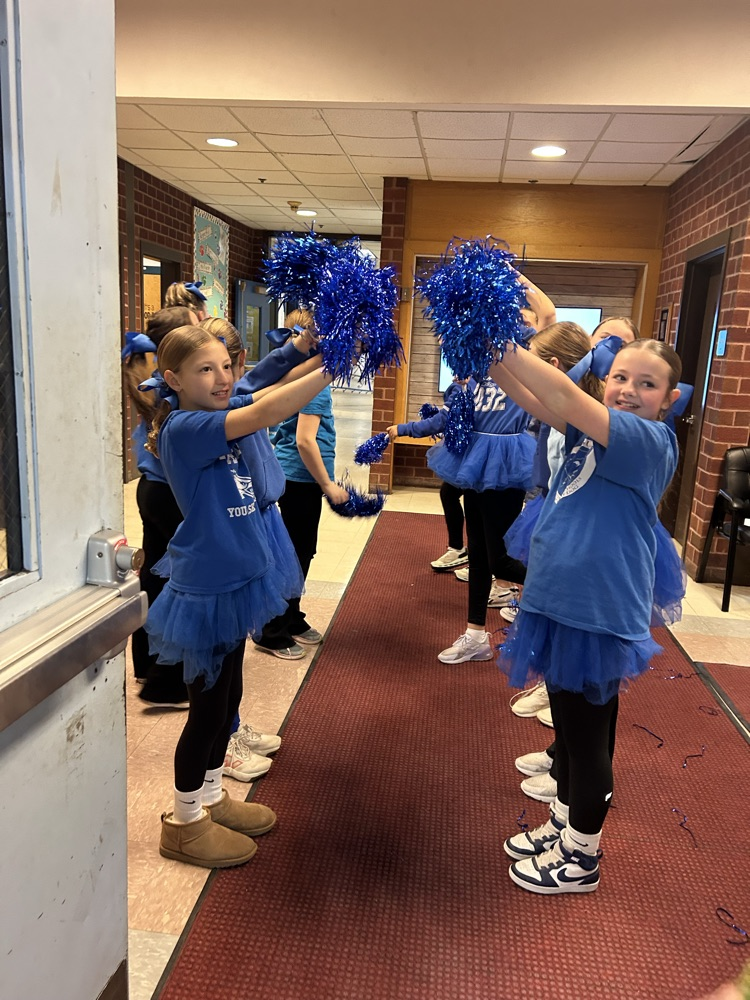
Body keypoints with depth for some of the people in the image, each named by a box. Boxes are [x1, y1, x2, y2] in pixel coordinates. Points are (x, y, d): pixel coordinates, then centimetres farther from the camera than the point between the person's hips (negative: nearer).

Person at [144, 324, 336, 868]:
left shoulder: (221, 416, 7)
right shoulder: (184, 429, -19)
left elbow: (273, 391, 2)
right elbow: (265, 413, -30)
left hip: (233, 578, 9)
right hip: (207, 588, -9)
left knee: (228, 696, 20)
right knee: (208, 704, 5)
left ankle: (211, 797, 38)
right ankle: (184, 821, 25)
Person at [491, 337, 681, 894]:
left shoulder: (652, 442, -16)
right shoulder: (591, 431, 7)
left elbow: (565, 395, -27)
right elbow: (538, 401, -3)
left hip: (600, 616, -8)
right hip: (561, 603, 8)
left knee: (588, 738, 9)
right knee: (567, 729, 22)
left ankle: (581, 860, 30)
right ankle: (563, 827, 43)